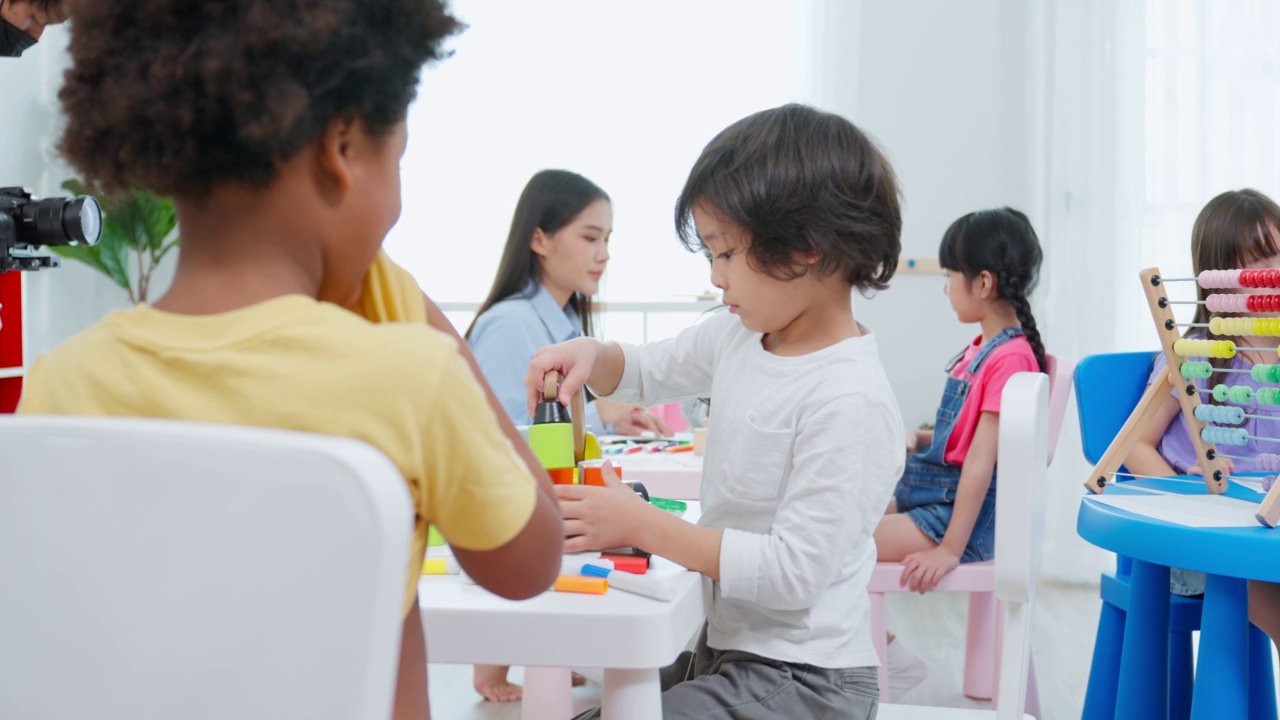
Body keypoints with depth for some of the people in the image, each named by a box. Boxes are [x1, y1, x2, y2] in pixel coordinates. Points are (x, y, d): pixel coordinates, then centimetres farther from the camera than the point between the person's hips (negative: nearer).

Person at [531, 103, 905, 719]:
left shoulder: (851, 402, -24)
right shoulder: (741, 336, 3)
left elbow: (793, 573, -25)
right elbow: (648, 371, 20)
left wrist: (642, 525, -22)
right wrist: (589, 355, -3)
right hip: (725, 646, 8)